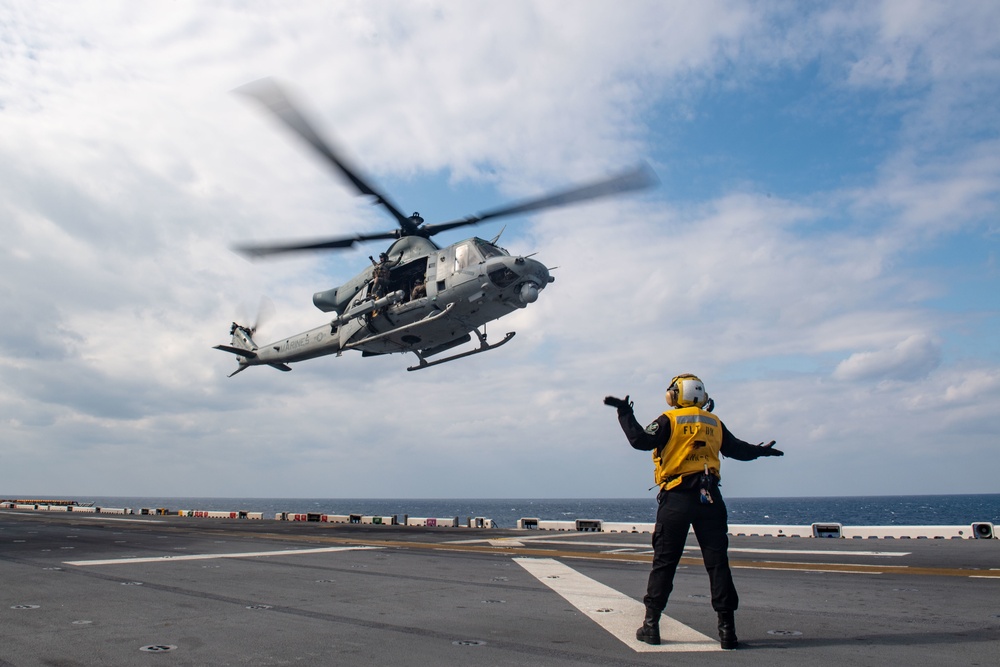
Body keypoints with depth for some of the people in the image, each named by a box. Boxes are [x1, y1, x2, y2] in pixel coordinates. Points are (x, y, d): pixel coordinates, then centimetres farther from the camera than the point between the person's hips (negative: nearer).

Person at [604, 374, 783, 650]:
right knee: (718, 563, 5)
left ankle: (651, 624, 7)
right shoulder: (714, 423, 13)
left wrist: (625, 413, -4)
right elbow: (738, 449, 25)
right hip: (709, 498, 3)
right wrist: (762, 450, 44)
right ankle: (727, 628, 5)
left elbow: (641, 440, -12)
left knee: (664, 562, 3)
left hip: (676, 499, -3)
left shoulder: (669, 420, 0)